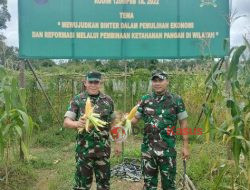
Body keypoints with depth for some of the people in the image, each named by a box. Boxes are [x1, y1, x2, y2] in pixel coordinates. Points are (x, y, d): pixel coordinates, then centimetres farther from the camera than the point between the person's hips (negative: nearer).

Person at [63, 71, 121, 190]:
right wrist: (76, 123, -32)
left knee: (104, 180, 14)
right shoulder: (77, 100, -4)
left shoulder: (108, 100, 3)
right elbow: (66, 122, -10)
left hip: (103, 148, 2)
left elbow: (112, 124, 11)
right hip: (84, 148, -2)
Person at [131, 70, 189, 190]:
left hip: (168, 150, -2)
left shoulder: (176, 100, -4)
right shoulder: (145, 99, 2)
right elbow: (135, 118, 9)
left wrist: (185, 146, -3)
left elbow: (183, 123, -1)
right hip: (147, 149, 2)